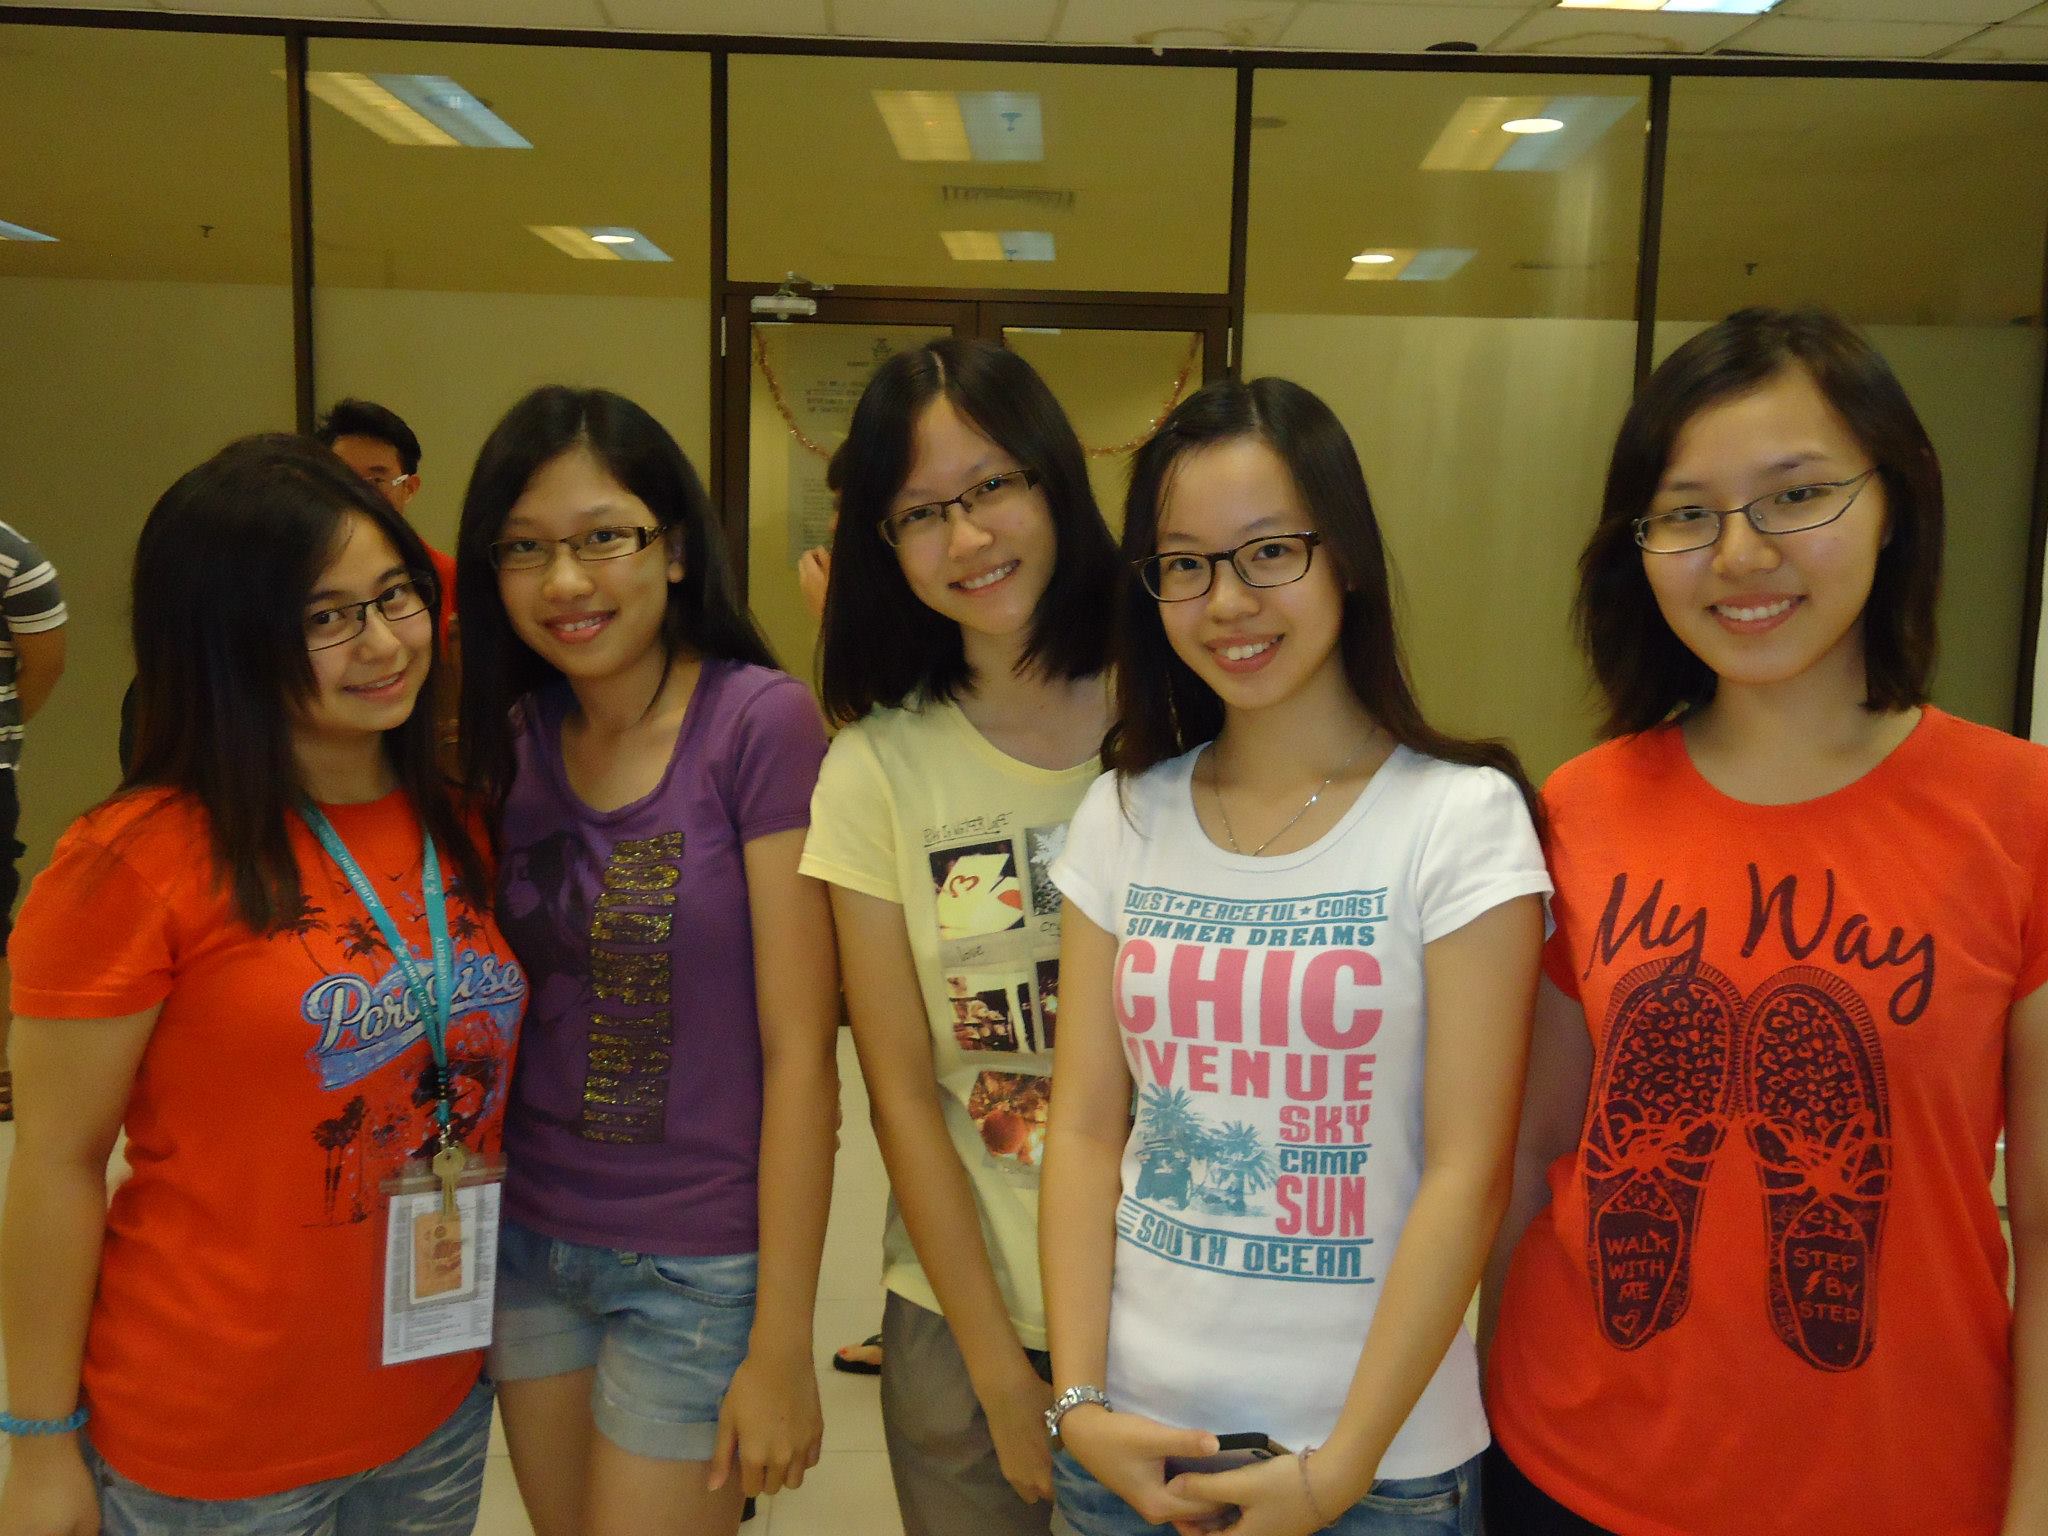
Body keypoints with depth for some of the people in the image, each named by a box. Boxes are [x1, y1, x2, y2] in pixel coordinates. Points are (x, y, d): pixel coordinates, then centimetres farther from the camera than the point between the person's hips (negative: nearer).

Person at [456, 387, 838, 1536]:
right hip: (529, 1241, 5)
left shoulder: (761, 721, -15)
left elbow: (800, 1049, -15)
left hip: (699, 1266, -5)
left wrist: (782, 1342, -14)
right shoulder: (510, 737, 1)